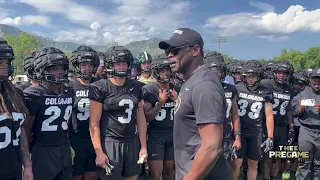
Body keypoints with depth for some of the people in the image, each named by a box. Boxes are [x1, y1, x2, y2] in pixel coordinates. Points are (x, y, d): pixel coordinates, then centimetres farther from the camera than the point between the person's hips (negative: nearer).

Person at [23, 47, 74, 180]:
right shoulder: (34, 94, -12)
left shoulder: (69, 93, 6)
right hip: (43, 151, -6)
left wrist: (68, 145, 16)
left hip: (65, 149, 6)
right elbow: (27, 129, -8)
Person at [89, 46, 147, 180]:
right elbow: (94, 123, -8)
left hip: (132, 142, 5)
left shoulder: (136, 87, 7)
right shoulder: (100, 88, -8)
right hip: (110, 142, -4)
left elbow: (140, 118, 10)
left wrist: (143, 146, 8)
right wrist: (99, 152, -12)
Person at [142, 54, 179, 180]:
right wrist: (161, 102, -21)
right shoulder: (149, 90, -10)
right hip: (155, 135, -5)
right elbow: (146, 118, -13)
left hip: (173, 134, 5)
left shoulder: (176, 90, 6)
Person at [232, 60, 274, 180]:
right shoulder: (237, 88, -3)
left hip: (256, 133, 2)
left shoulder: (265, 92, 0)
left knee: (253, 164, 11)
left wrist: (270, 137, 2)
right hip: (239, 131, -1)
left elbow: (269, 115, 4)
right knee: (236, 163, -3)